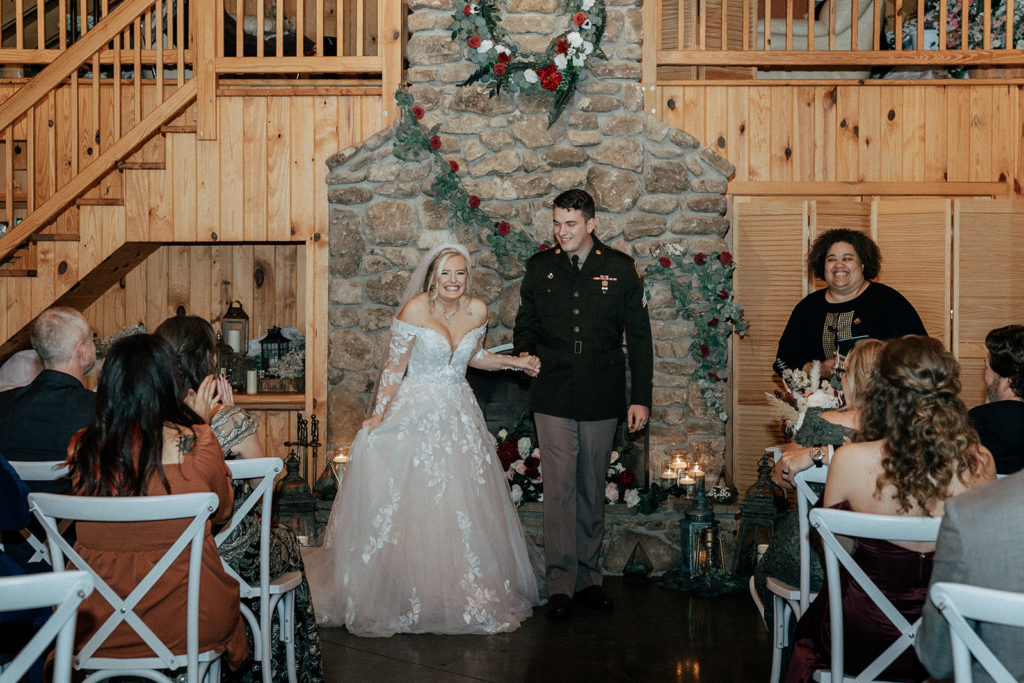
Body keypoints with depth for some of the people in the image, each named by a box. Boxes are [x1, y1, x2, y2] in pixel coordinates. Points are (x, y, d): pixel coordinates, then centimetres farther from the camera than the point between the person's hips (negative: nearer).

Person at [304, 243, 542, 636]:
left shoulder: (477, 311, 1)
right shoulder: (416, 309, -12)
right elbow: (394, 368, -9)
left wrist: (515, 363, 9)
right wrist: (378, 415, -15)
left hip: (459, 418, 5)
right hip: (415, 415, -4)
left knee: (464, 509, 7)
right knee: (410, 505, -4)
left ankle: (468, 595, 21)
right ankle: (406, 597, 10)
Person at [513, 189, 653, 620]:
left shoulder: (621, 269, 1)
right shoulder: (539, 268, 6)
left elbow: (639, 337, 3)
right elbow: (525, 323, 17)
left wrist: (641, 398, -1)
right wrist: (523, 354, -6)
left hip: (602, 400, 0)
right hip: (553, 399, 0)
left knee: (592, 490, 9)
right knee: (559, 488, -3)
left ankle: (587, 576, 22)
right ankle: (560, 583, 4)